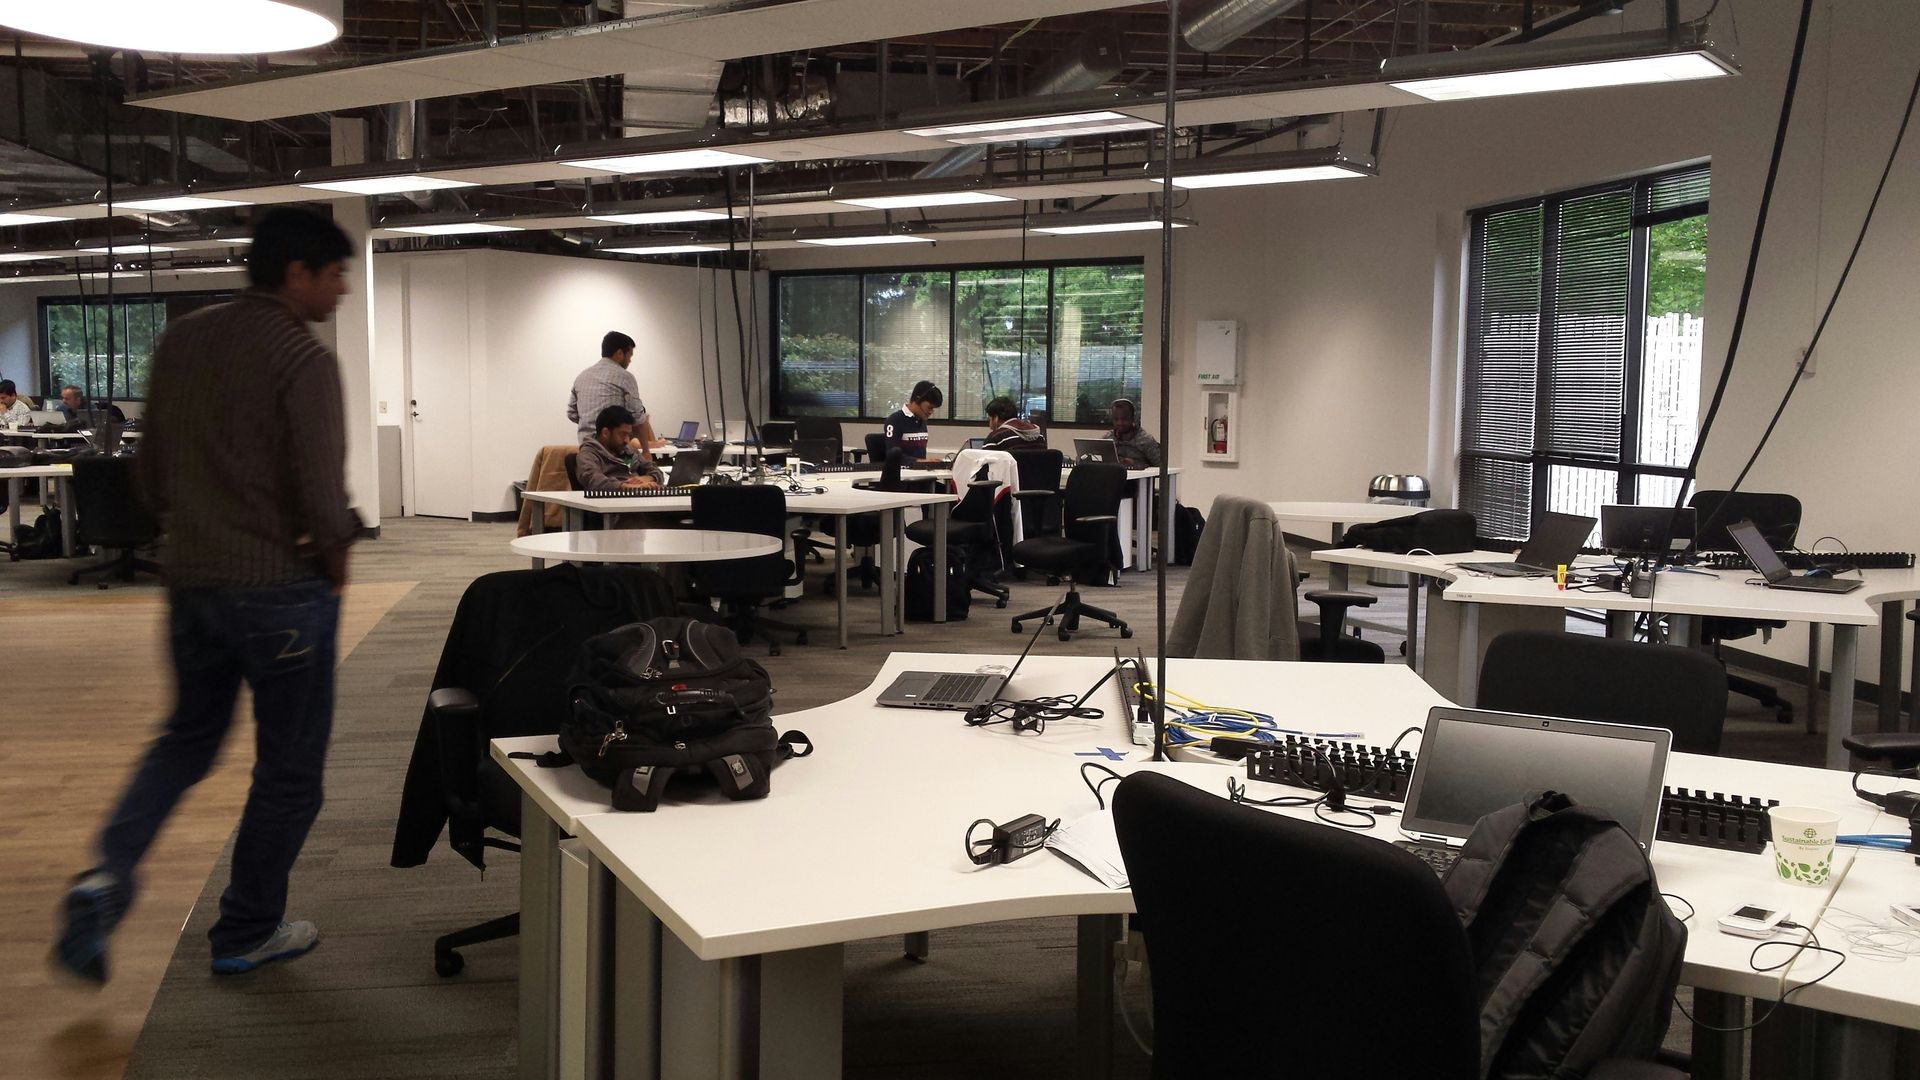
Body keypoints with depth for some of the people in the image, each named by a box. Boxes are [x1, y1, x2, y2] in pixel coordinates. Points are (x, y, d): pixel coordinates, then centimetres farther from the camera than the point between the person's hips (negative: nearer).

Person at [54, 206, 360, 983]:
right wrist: (334, 554, -2)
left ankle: (107, 877, 6)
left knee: (188, 738, 25)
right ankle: (246, 933, 21)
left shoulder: (180, 342, 6)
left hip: (189, 578, 7)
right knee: (289, 765, 10)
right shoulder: (303, 360, -16)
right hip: (280, 588, -7)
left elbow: (152, 472, 11)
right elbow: (322, 495, -21)